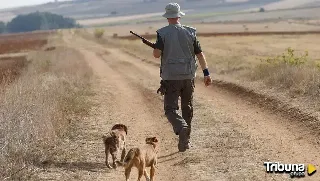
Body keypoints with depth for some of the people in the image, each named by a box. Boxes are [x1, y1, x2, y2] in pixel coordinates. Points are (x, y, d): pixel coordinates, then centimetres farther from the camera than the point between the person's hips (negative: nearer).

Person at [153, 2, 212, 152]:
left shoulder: (162, 33, -6)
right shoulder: (190, 32, 2)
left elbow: (156, 54, -14)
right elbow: (200, 54, 1)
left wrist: (156, 47, 9)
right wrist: (206, 73, 4)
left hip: (170, 77, -3)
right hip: (188, 76, 3)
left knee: (170, 109, 1)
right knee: (187, 108, 16)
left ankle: (181, 127, -29)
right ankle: (185, 140, 22)